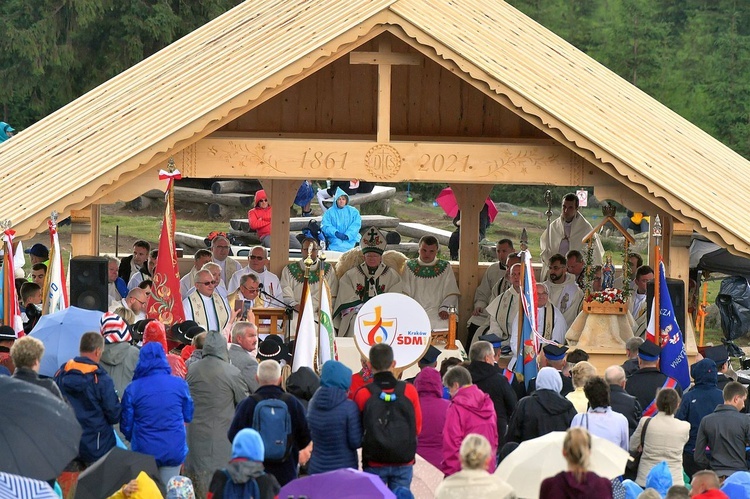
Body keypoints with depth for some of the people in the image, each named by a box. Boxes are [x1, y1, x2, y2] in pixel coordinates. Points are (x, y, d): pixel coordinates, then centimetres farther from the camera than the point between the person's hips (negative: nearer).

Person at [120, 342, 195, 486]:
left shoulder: (132, 389, -10)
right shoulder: (180, 385, -6)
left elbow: (126, 426, -2)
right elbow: (188, 416, 7)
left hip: (144, 451, -1)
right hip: (174, 451, 1)